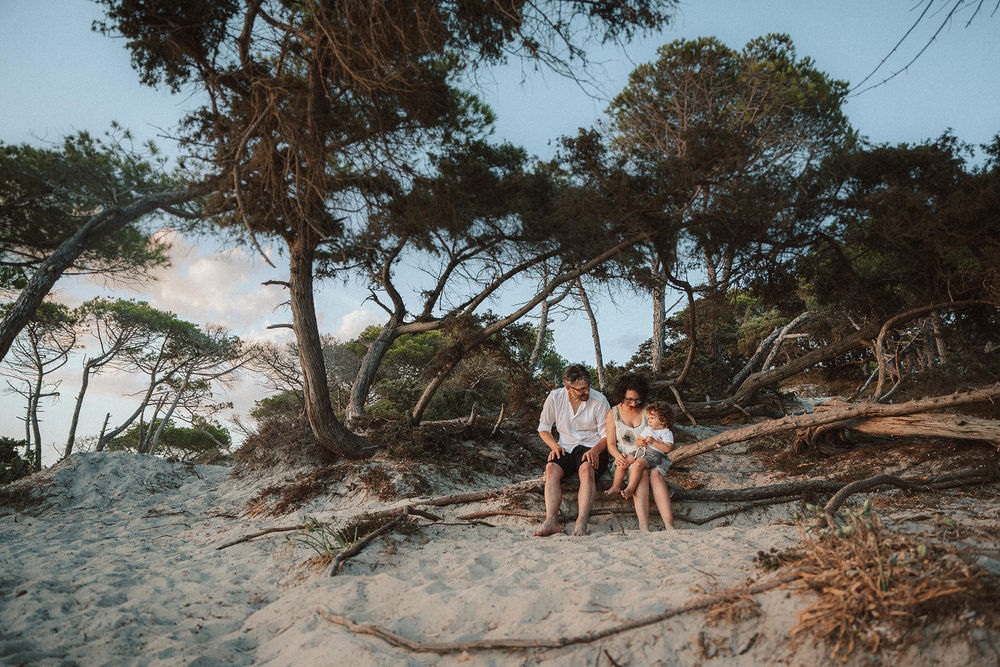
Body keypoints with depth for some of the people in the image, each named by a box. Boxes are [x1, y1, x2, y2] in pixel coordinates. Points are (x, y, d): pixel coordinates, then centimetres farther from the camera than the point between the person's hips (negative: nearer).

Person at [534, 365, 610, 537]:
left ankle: (581, 523, -44)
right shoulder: (555, 397, 0)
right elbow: (543, 428, 10)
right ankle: (551, 520, -40)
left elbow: (607, 435, -2)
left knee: (587, 468, -36)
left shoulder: (599, 400, -5)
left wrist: (595, 450, -22)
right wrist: (554, 446, -8)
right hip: (566, 448, 2)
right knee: (551, 468, -30)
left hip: (592, 447, -2)